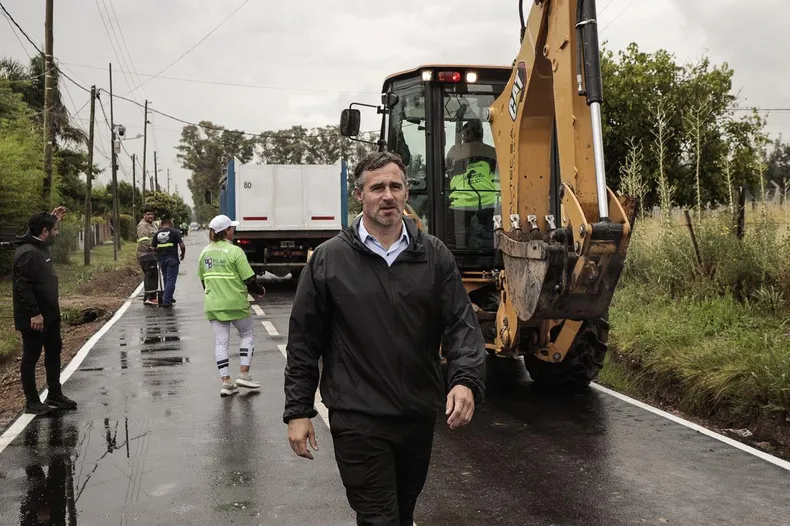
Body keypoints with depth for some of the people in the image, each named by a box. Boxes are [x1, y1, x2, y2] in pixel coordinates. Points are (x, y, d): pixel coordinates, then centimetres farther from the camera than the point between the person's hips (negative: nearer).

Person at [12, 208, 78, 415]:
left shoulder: (41, 247, 8)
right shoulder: (27, 253, -22)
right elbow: (23, 286, -26)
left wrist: (53, 219, 23)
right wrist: (34, 313, -26)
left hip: (49, 314, 10)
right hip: (33, 318, -10)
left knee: (54, 352, 17)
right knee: (31, 358, 2)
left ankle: (55, 395, 29)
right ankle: (32, 402, 12)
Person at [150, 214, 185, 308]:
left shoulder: (157, 233, 4)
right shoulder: (174, 232, -8)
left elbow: (153, 248, 1)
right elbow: (182, 245, -13)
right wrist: (183, 254, 5)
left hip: (161, 259, 5)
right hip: (172, 258, -5)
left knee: (166, 279, 19)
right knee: (171, 279, -2)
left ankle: (169, 298, 27)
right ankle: (166, 300, -8)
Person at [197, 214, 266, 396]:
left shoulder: (204, 252, 6)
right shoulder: (234, 251, -13)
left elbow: (203, 280, 14)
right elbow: (249, 279, -12)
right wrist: (260, 291, 6)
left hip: (213, 305, 5)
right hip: (236, 303, -5)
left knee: (221, 342, 8)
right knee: (247, 334, 14)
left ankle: (226, 382, 6)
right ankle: (243, 375, 7)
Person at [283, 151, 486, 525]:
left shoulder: (434, 256, 1)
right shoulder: (329, 260, -4)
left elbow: (461, 324, -2)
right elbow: (303, 342, -1)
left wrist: (466, 381, -19)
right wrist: (298, 411, -2)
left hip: (420, 414, 4)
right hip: (357, 418, -3)